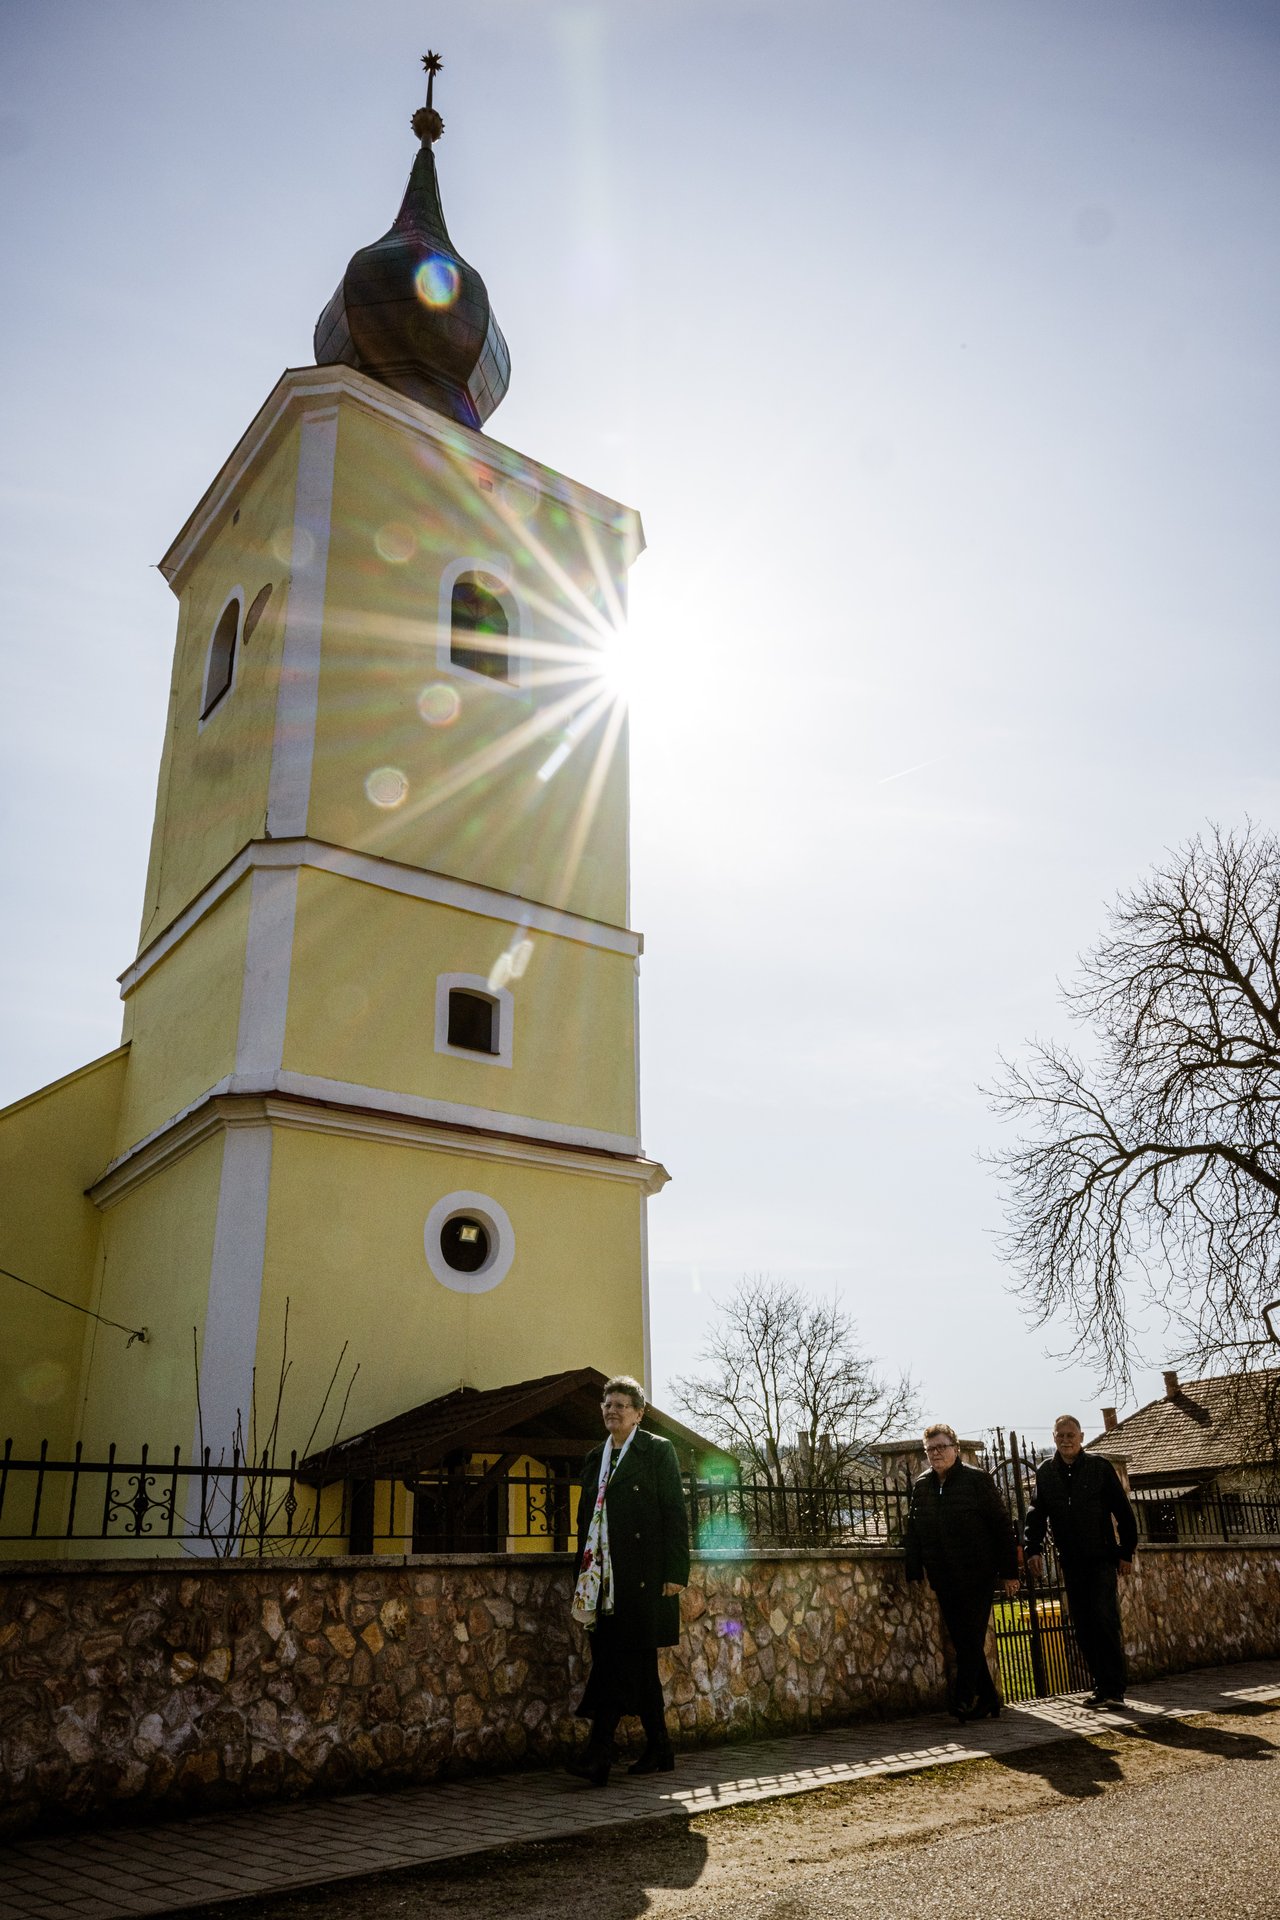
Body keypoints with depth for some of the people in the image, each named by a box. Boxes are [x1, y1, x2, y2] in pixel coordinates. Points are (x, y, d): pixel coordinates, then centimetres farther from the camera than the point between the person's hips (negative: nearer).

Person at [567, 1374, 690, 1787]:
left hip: (643, 1577, -6)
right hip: (608, 1578, 6)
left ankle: (599, 1755, -12)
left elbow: (675, 1514, -6)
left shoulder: (658, 1451, -2)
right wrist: (584, 1576, 14)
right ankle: (659, 1752, 19)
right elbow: (586, 1520, 19)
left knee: (619, 1660, -11)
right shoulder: (595, 1458, 16)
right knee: (638, 1662, 10)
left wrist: (675, 1573, -12)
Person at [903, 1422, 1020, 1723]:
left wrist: (1008, 1572, -6)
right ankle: (987, 1698, 19)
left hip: (977, 1574, -5)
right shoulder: (921, 1486, 9)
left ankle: (963, 1698, -3)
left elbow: (1002, 1525, -4)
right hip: (944, 1579, 5)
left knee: (971, 1639, -6)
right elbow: (913, 1531, 12)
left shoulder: (977, 1480, -5)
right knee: (960, 1640, 8)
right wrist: (914, 1573, 4)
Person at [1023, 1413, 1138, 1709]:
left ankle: (1114, 1688, -7)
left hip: (1102, 1557, -4)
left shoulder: (1099, 1466, -1)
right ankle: (1102, 1685, 15)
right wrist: (1033, 1548, -10)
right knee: (1083, 1627, 5)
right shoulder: (1045, 1473, 7)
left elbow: (1122, 1510, 0)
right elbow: (1037, 1513, 4)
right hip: (1071, 1562, 4)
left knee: (1105, 1618, -13)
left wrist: (1126, 1551, -4)